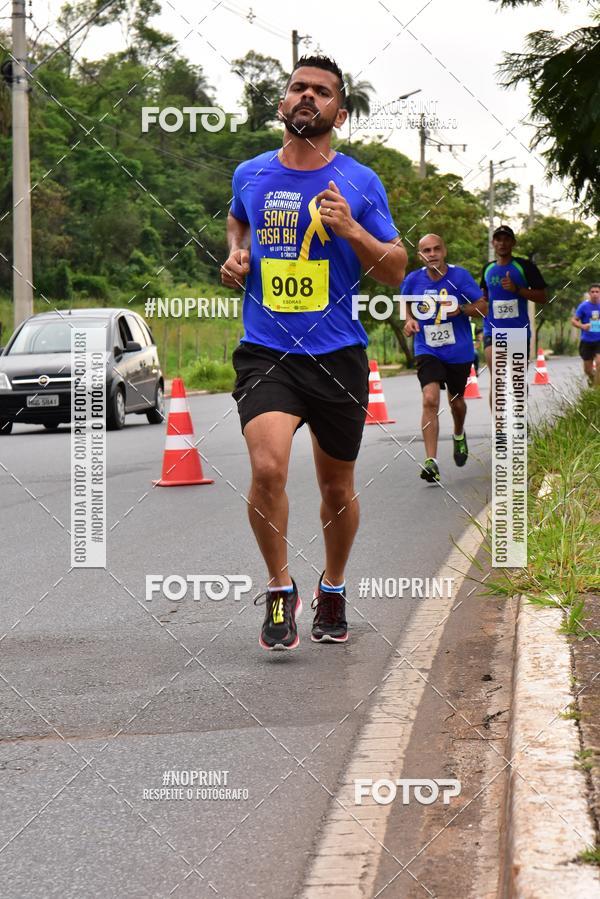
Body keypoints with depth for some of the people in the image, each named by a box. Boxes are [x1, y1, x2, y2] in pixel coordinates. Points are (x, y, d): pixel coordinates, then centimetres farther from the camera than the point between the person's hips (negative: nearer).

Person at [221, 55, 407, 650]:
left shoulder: (360, 183, 0)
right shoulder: (250, 175, 6)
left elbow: (395, 273, 1)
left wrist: (352, 230, -15)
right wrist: (236, 254, 9)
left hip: (337, 354, 0)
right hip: (265, 352, 0)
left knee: (337, 488, 11)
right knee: (267, 468, -22)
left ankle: (332, 590, 36)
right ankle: (280, 590, -2)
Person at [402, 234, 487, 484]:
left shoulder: (460, 276, -11)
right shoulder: (413, 280, -6)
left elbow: (483, 308, -7)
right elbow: (405, 302, 16)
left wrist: (460, 309, -25)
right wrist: (410, 320, -4)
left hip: (459, 352, 1)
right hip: (427, 351, 0)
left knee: (455, 401, 18)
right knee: (430, 400, -20)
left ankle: (459, 436, 53)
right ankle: (431, 462, -23)